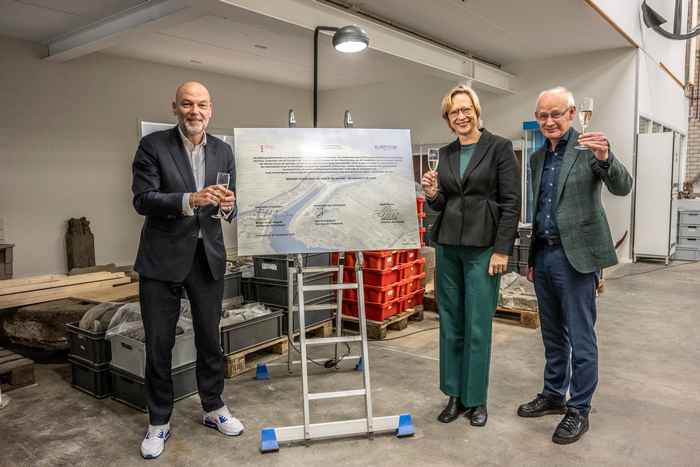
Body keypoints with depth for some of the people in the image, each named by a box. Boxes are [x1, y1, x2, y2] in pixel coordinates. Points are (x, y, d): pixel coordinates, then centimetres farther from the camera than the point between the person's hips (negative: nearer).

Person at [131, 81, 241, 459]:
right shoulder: (153, 145, -4)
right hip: (163, 257, -3)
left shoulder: (223, 151, 7)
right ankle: (159, 421, 24)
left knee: (209, 337, 12)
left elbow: (229, 205, 8)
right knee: (159, 342, 6)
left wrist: (228, 206, -16)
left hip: (208, 256, 3)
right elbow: (142, 199, -13)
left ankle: (214, 408, 31)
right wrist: (189, 200, -27)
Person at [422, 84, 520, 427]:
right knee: (450, 323, 9)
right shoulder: (445, 153, 12)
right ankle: (454, 395, 23)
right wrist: (432, 194, -8)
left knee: (478, 326, 1)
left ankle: (476, 399, 17)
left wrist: (502, 250, -13)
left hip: (483, 246, -5)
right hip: (447, 245, 5)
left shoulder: (499, 148, -3)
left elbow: (511, 203, -7)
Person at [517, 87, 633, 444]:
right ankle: (554, 395, 32)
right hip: (544, 255, 7)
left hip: (575, 256, -7)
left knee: (580, 337, 2)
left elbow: (622, 187, -20)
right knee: (552, 334, 17)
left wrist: (605, 158, -40)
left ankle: (579, 409, 16)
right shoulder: (537, 158, 12)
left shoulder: (590, 148, -7)